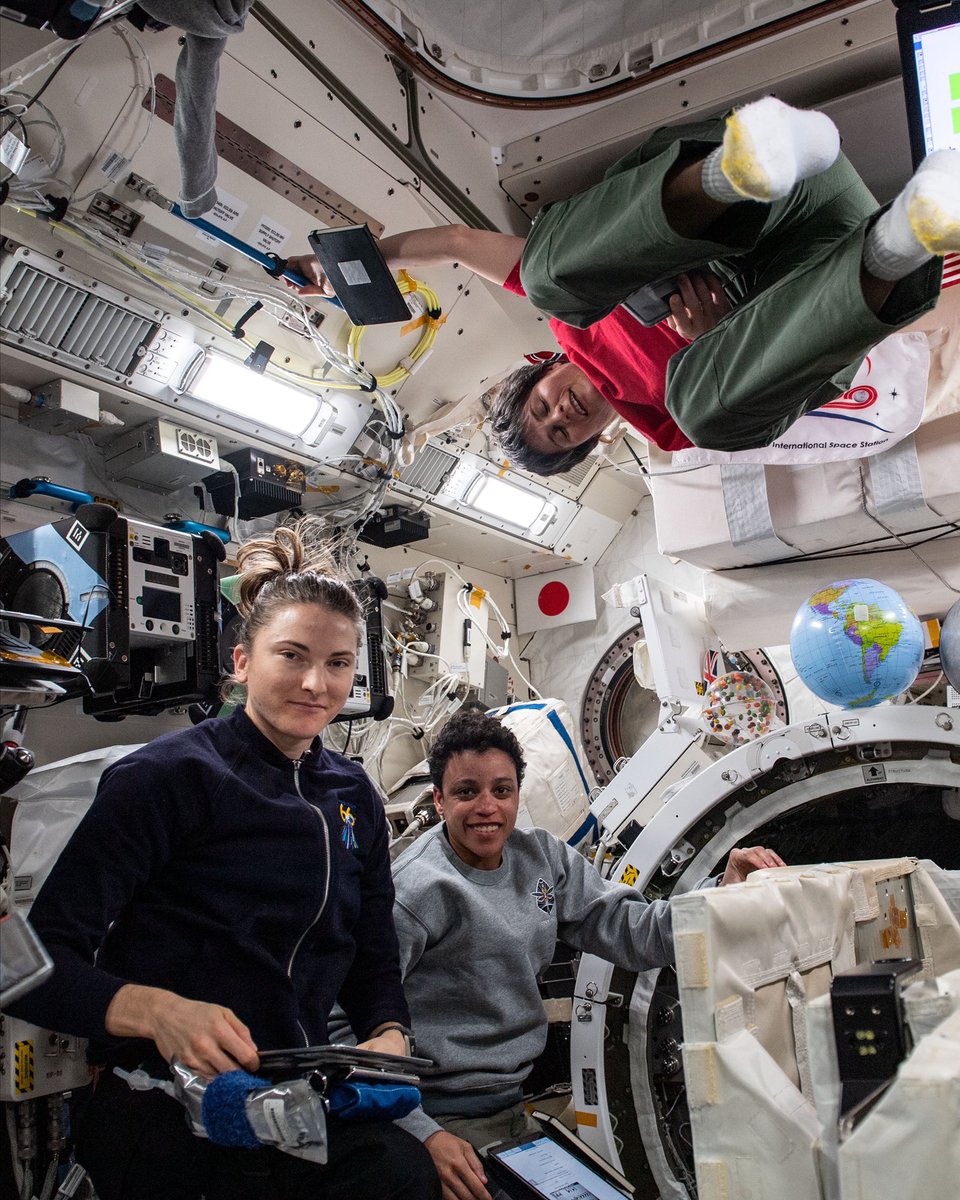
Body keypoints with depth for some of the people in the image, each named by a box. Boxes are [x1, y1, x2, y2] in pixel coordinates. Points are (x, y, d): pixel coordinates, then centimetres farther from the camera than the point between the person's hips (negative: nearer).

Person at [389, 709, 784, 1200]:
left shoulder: (542, 857, 1)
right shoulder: (417, 890, -21)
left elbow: (628, 930, -2)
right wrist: (423, 1136, -28)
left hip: (511, 1107, 7)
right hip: (442, 1119, -6)